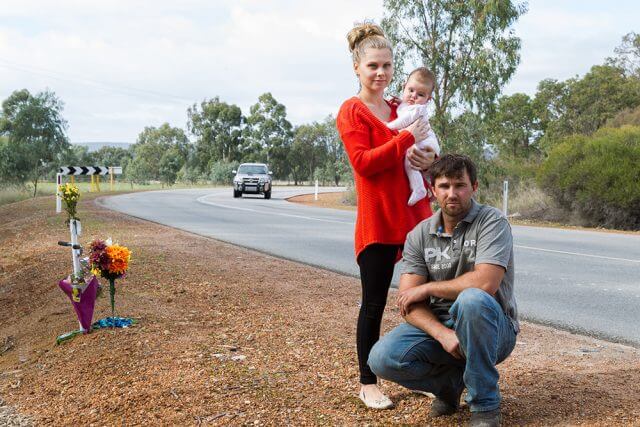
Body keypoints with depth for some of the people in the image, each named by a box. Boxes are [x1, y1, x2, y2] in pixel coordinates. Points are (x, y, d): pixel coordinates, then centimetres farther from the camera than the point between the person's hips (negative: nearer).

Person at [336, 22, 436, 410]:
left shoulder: (403, 109, 15)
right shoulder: (352, 111, -4)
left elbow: (425, 151, 23)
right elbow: (363, 162, -15)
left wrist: (429, 159, 0)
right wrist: (406, 138, -17)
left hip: (415, 214, 7)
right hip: (377, 219, -6)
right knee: (374, 303, 2)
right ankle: (368, 384, 15)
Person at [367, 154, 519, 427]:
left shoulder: (492, 222, -11)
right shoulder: (419, 235, 1)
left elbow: (484, 283, -28)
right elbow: (408, 302, -6)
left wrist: (426, 288, -15)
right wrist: (442, 334, -25)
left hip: (491, 328, -3)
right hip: (437, 324, 4)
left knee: (471, 300, -38)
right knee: (382, 358, -23)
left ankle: (484, 404, -19)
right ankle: (451, 381, 7)